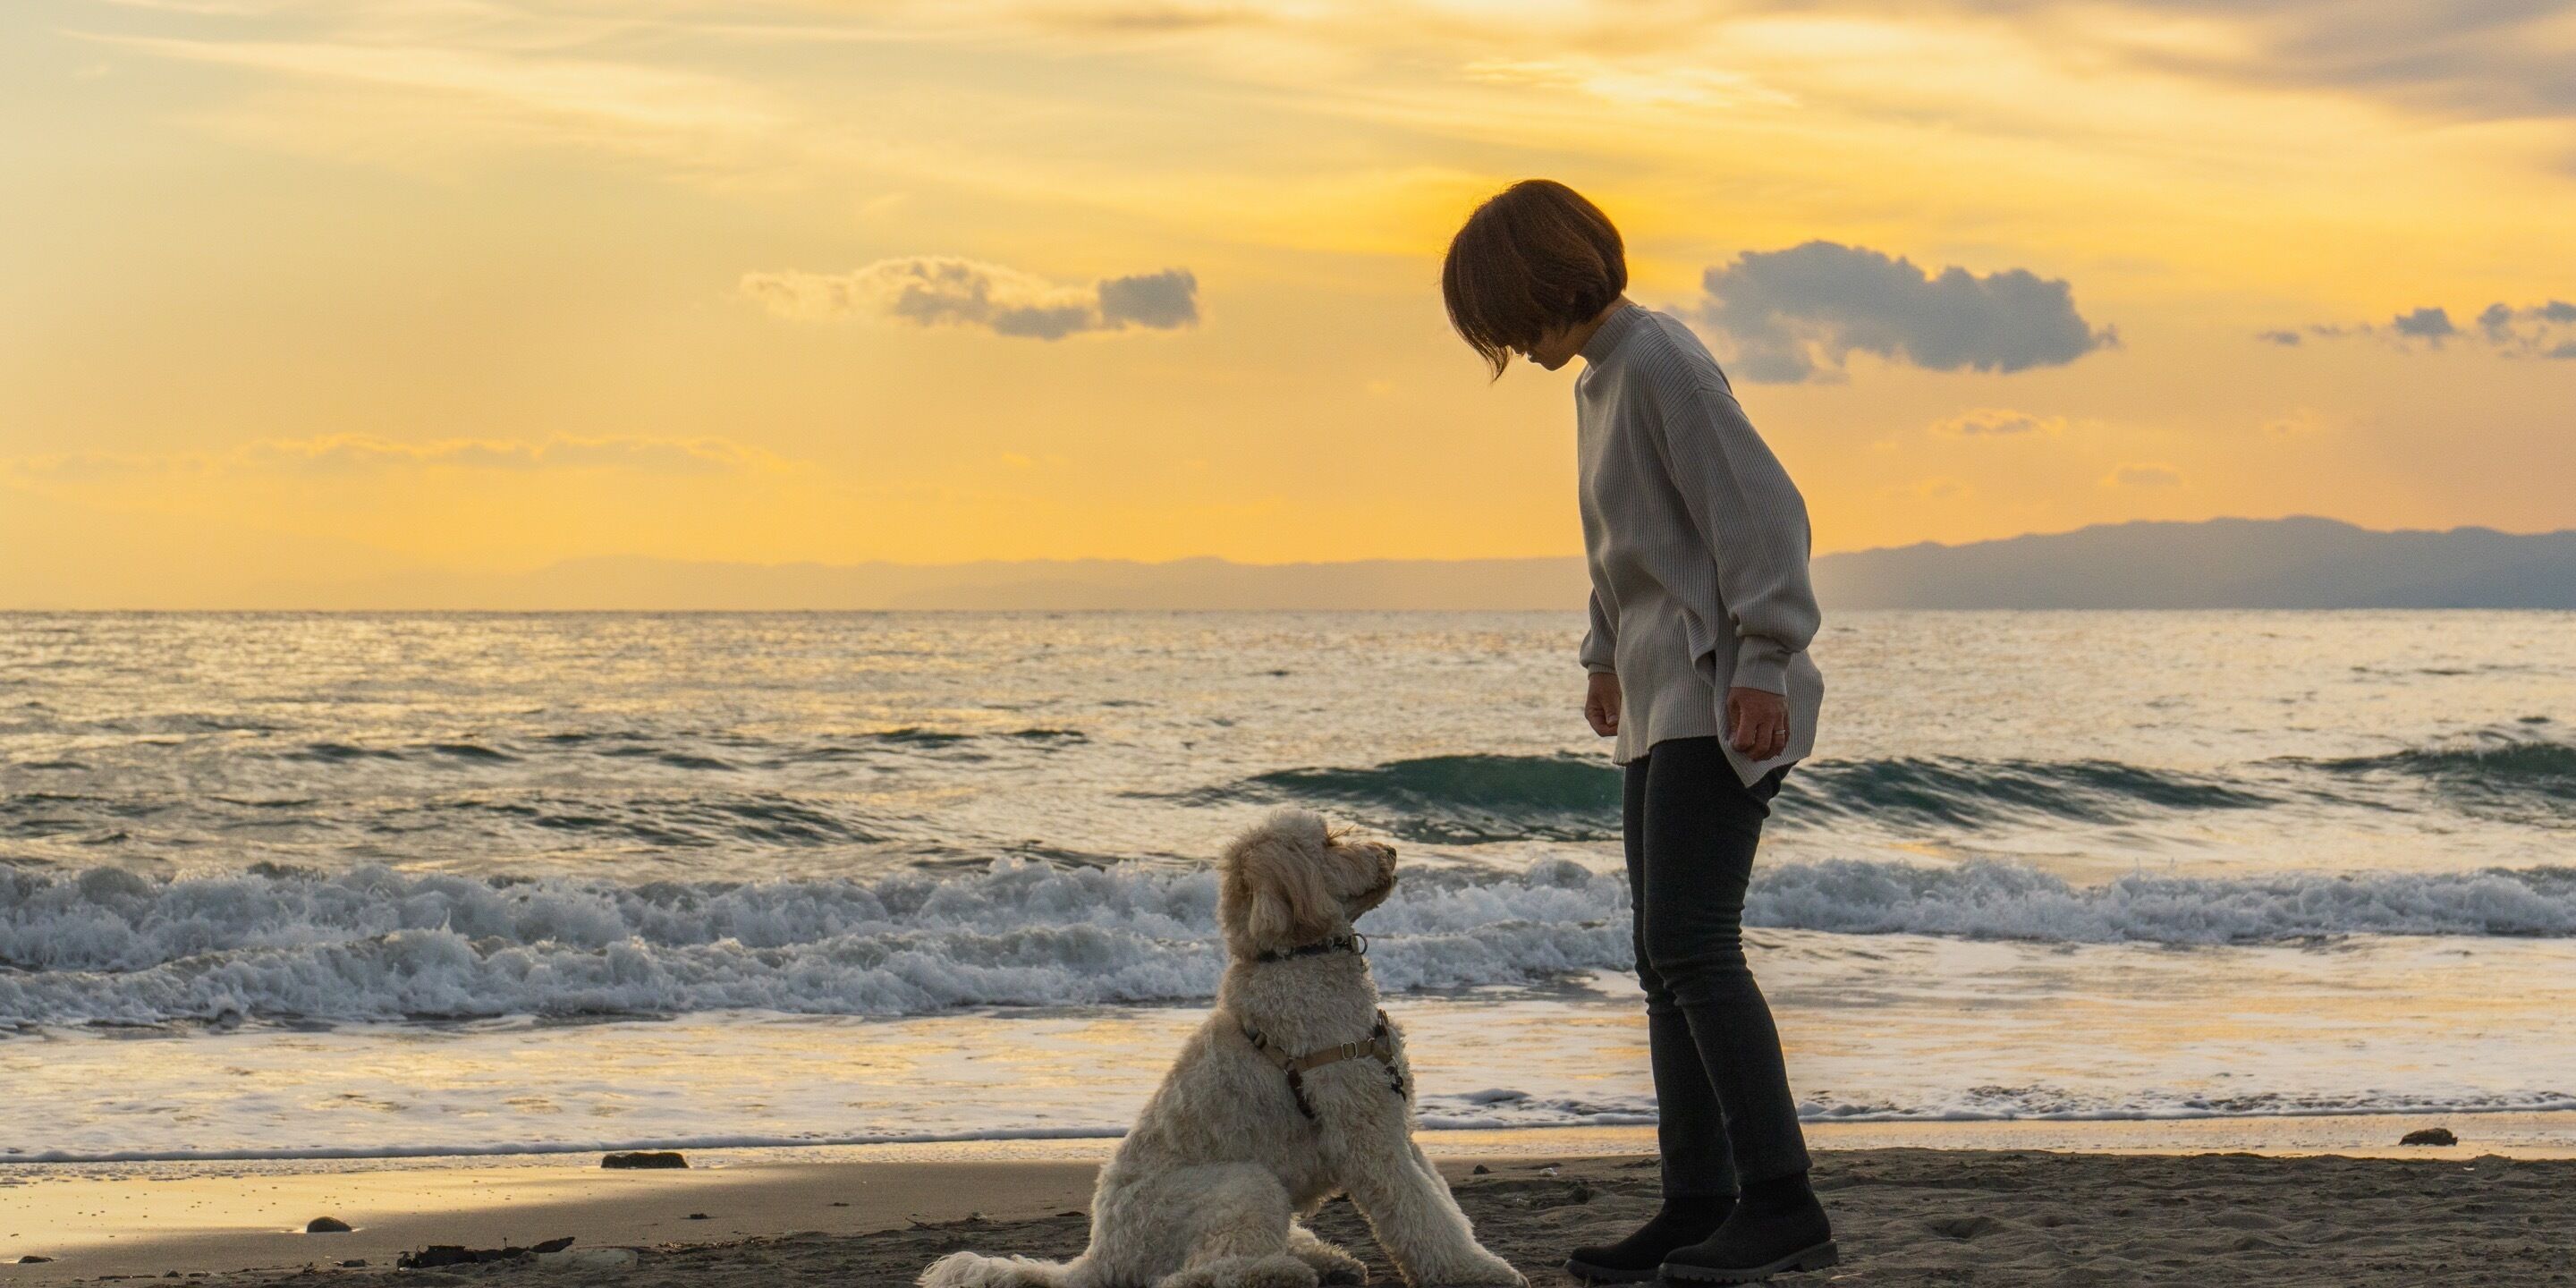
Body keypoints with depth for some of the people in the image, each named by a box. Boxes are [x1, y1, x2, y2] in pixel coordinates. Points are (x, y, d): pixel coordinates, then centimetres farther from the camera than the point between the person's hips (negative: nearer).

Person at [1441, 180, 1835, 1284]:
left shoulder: (1660, 363, -13)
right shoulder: (1600, 378, 17)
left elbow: (1761, 510, -19)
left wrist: (1760, 663, -21)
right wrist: (1608, 655, 29)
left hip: (1723, 702, -10)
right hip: (1662, 704, 10)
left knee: (1691, 945, -16)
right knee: (1666, 960, 8)